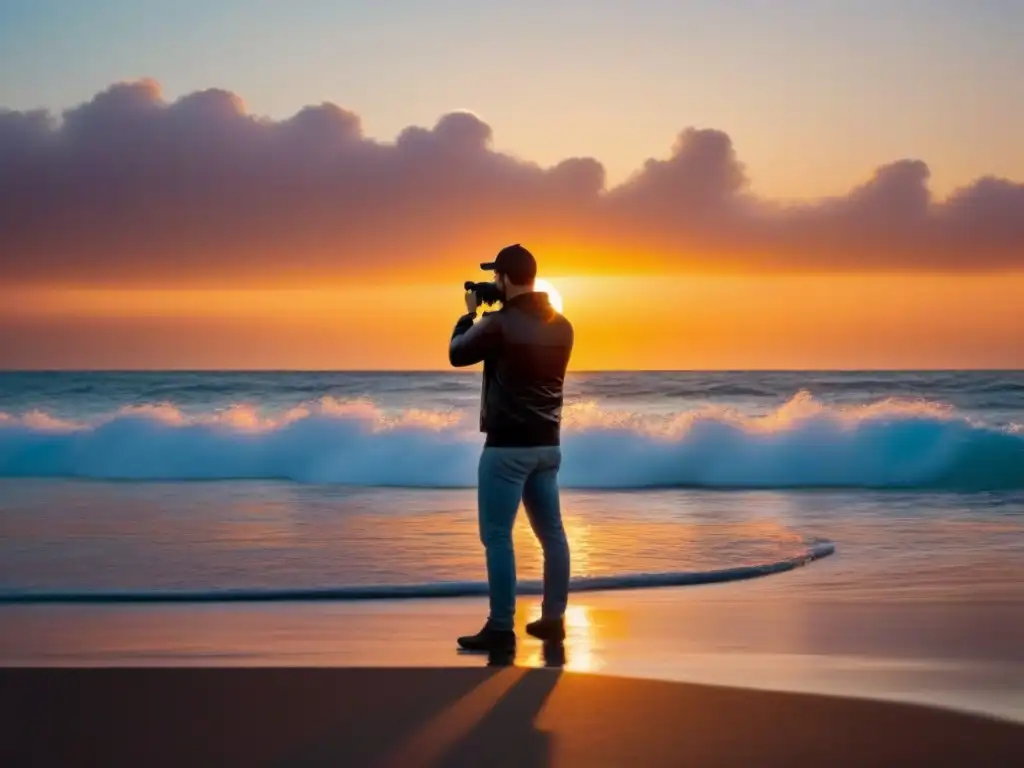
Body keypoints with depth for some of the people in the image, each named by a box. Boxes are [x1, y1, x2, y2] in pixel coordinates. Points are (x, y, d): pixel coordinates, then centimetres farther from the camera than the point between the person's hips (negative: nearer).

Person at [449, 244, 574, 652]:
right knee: (551, 532, 13)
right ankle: (553, 618, 19)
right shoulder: (562, 326, 6)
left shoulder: (499, 324, -16)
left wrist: (469, 315, 15)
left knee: (497, 537, -3)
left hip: (507, 445, -7)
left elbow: (457, 354, 0)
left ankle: (501, 628, -4)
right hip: (547, 444, 7)